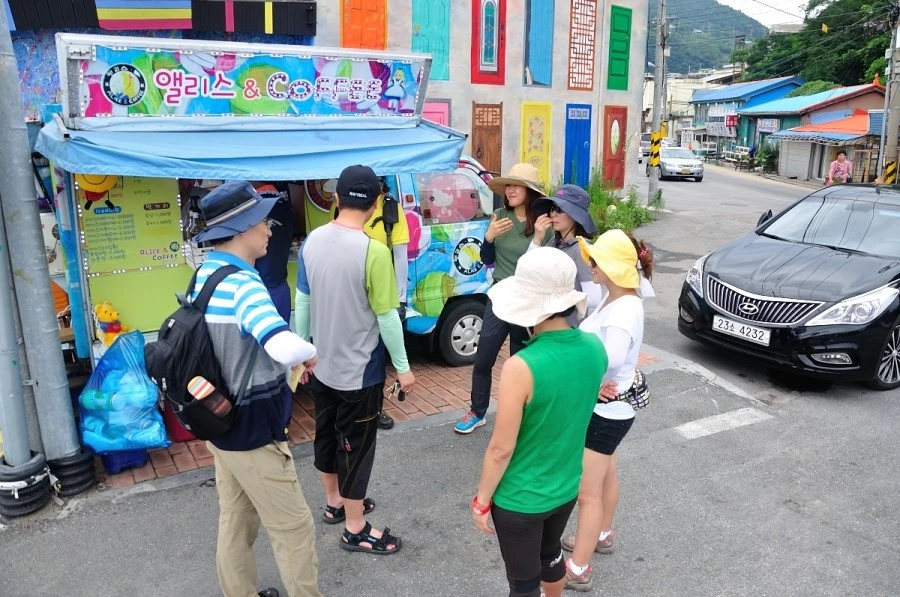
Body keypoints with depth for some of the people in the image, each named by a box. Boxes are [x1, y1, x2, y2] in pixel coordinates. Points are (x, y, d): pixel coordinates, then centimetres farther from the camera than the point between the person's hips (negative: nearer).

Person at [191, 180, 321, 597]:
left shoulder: (204, 273, 4)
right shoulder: (243, 284, -27)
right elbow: (286, 349, -41)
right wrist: (311, 352, -20)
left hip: (221, 420, 9)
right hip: (252, 429, -9)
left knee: (235, 522, 22)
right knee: (292, 526, 6)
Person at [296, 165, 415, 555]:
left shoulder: (312, 241, -3)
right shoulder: (373, 251, -23)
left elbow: (302, 304, 4)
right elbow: (386, 316, -18)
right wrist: (402, 366, -6)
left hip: (321, 365, 7)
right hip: (359, 371, -6)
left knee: (326, 435, 22)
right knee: (356, 447, 8)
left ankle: (334, 503, 43)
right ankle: (355, 530, 23)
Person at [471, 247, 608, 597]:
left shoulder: (521, 367, -31)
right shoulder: (595, 348, -11)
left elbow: (501, 449, -22)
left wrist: (482, 500, -8)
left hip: (520, 499, -6)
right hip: (567, 487, 6)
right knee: (550, 555, 32)